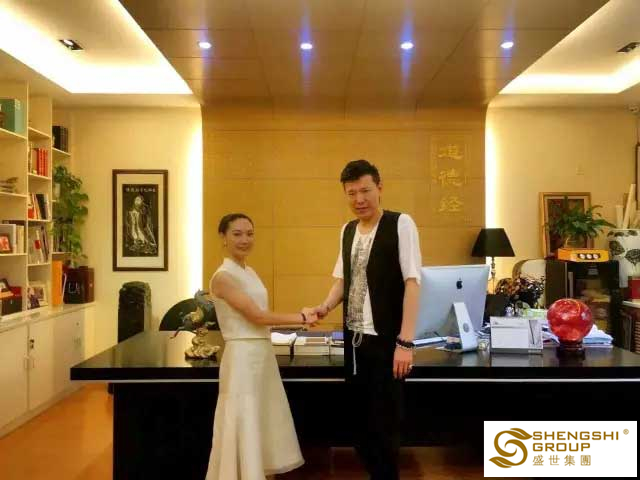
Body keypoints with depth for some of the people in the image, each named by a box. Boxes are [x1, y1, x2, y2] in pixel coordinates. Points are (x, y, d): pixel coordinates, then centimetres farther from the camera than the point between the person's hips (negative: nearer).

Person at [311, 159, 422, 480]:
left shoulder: (401, 224, -10)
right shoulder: (347, 231, 10)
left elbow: (412, 282, -14)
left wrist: (406, 341, -19)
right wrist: (325, 307, -3)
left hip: (386, 340, -6)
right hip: (354, 338, 7)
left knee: (383, 424, 2)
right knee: (359, 419, 15)